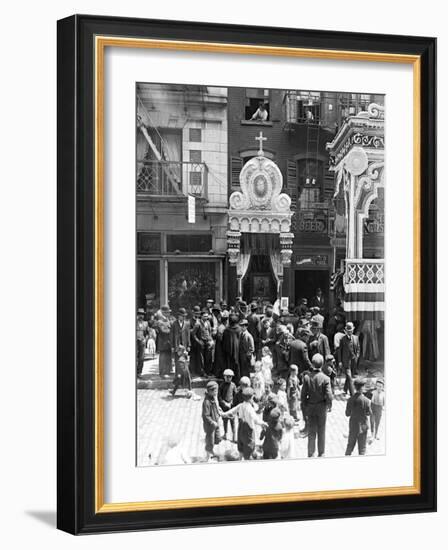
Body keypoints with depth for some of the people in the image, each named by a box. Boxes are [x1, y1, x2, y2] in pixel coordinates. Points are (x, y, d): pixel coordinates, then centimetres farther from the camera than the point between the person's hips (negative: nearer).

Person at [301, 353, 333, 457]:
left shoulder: (307, 377, -12)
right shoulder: (325, 378, -18)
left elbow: (303, 395, -6)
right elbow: (329, 397, -16)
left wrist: (306, 406, 9)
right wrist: (329, 406, 3)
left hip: (310, 407, 2)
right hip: (321, 408, -2)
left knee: (311, 432, 12)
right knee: (321, 432, 14)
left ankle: (311, 454, 16)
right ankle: (321, 453, 24)